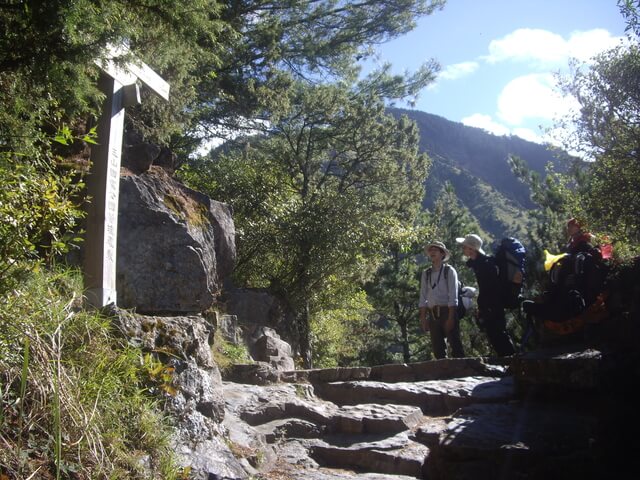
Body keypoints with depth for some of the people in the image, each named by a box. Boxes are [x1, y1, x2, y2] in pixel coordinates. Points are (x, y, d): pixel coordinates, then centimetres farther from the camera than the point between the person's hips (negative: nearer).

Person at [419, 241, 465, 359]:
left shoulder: (449, 271, -1)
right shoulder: (426, 274, 11)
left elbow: (453, 296, -8)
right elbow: (423, 298, 9)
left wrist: (451, 317, -15)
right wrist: (423, 318, 2)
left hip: (447, 311, -4)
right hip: (432, 314, 5)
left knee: (455, 345, -4)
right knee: (437, 348, 5)